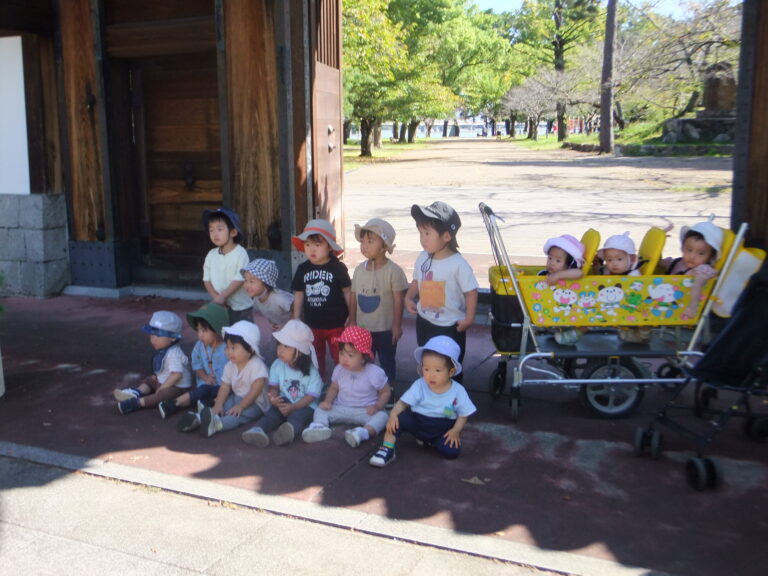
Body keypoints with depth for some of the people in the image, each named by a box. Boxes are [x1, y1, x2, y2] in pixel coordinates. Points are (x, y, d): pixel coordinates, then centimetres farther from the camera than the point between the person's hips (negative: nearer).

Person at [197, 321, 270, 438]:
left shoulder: (257, 365, -18)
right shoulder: (230, 366, 4)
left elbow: (255, 390, -22)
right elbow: (224, 387, -1)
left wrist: (241, 406, -26)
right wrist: (218, 405, -17)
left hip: (254, 403, -8)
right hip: (236, 398, 8)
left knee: (239, 414, -35)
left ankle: (216, 424, -60)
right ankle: (200, 418, -42)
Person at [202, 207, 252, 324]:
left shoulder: (240, 253, -14)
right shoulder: (211, 255, 2)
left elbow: (240, 279, -18)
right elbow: (207, 280, 4)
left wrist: (222, 296, -19)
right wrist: (216, 297, -11)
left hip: (240, 306, -5)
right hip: (219, 306, 5)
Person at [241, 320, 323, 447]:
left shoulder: (311, 371, -8)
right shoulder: (277, 365, 3)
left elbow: (310, 396, -12)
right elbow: (274, 387, 3)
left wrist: (292, 407, -26)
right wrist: (273, 398, -22)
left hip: (304, 406, -4)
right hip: (284, 403, 4)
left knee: (297, 416, -35)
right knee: (272, 412, -27)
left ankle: (290, 430, -67)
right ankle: (258, 430, -55)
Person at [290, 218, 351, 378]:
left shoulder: (338, 268, -10)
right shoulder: (302, 269, 0)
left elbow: (347, 293, -4)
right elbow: (299, 296, 8)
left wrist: (352, 317, -3)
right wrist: (296, 320, 9)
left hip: (336, 324, -4)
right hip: (312, 325, 4)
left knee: (340, 359, 6)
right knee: (315, 359, 17)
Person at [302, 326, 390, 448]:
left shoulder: (374, 373, -15)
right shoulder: (339, 370, -4)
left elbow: (385, 392, -5)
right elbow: (334, 388, 10)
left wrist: (377, 406, -22)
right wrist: (328, 401, -9)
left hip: (365, 411, -4)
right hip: (341, 409, 4)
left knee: (381, 415, -32)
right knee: (320, 409, -14)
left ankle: (364, 432, -57)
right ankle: (319, 426, -44)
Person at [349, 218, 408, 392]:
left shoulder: (393, 270, -15)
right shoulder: (359, 270, 0)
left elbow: (398, 300, -12)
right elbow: (354, 298, 6)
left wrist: (397, 325, -12)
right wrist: (352, 322, 7)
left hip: (385, 329, -4)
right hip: (362, 328, 5)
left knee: (387, 361, 11)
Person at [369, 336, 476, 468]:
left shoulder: (458, 391, -15)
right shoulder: (419, 385, -14)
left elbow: (463, 414, -5)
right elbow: (403, 402, -14)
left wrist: (456, 430, -21)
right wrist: (393, 414, -33)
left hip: (443, 429, 0)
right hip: (418, 423, 0)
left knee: (451, 451, -25)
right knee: (399, 418, -27)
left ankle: (430, 442, 5)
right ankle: (387, 450, -16)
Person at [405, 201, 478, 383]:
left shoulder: (458, 264, -24)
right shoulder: (422, 258, -6)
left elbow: (471, 291, -16)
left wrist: (469, 318, -18)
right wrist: (409, 298, -4)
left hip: (450, 326, -6)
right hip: (424, 322, 6)